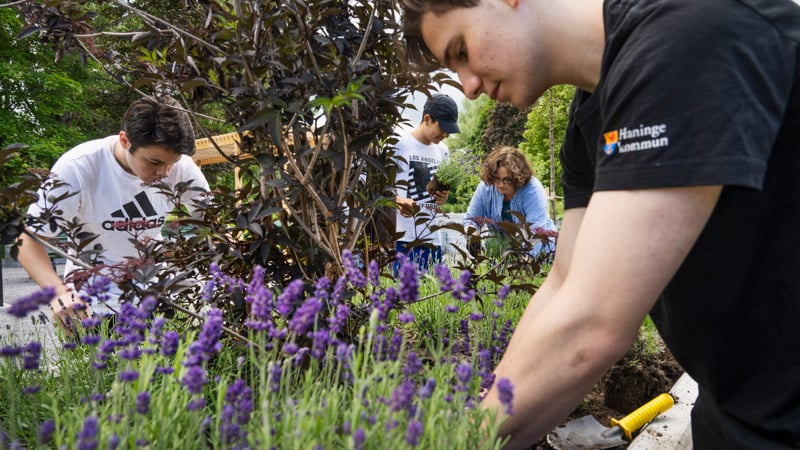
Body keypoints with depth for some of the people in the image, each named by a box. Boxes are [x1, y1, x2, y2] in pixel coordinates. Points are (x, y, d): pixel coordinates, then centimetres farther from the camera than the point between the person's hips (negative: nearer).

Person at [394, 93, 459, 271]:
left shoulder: (442, 151, 13)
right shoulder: (399, 146, -7)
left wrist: (443, 197, -2)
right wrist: (398, 200, -25)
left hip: (431, 238, 6)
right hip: (401, 238, -6)